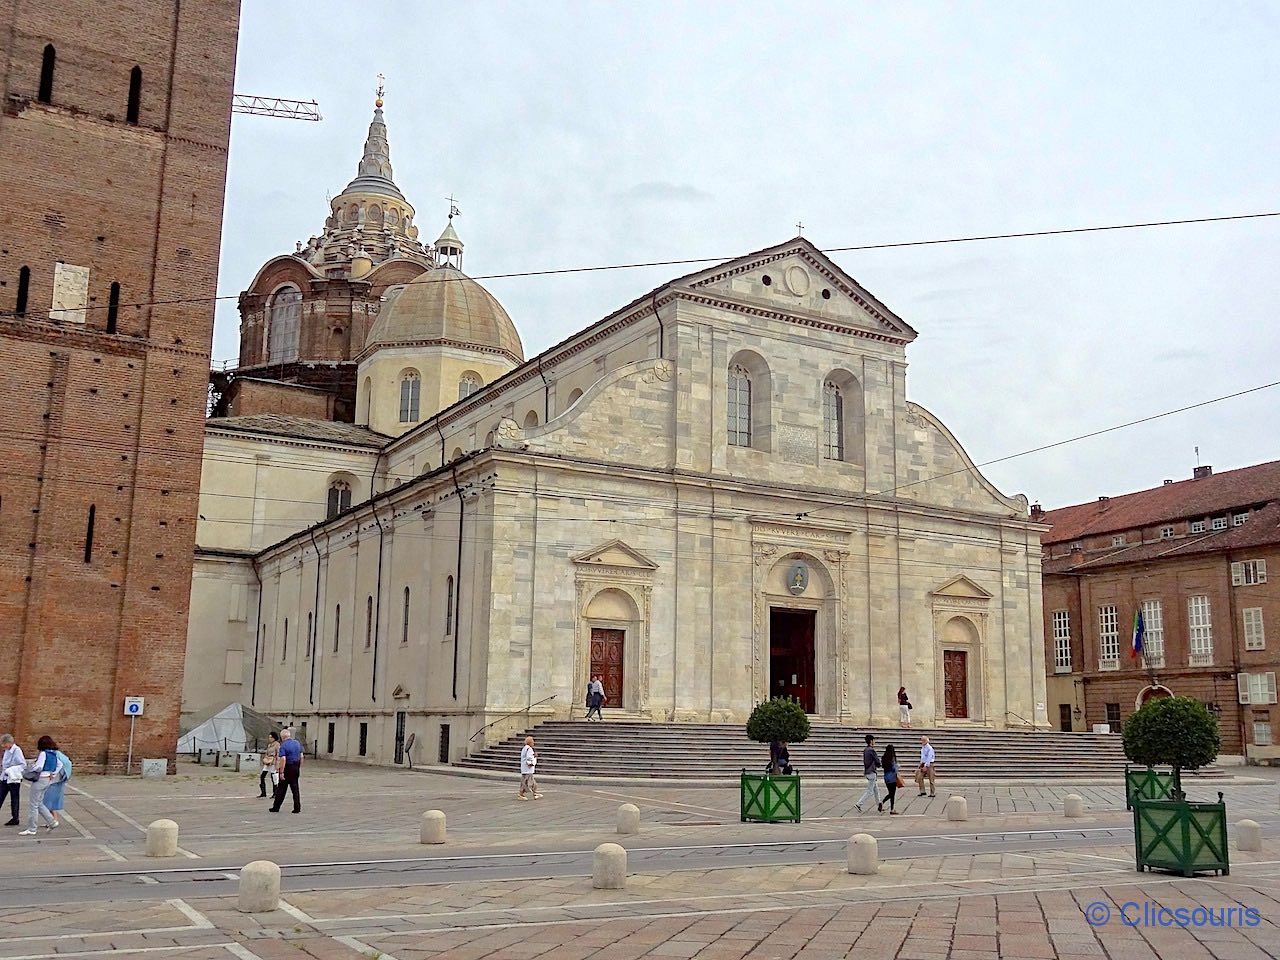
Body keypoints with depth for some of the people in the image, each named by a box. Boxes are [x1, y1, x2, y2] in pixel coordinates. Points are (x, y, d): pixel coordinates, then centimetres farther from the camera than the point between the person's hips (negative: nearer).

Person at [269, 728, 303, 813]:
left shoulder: (283, 745, -13)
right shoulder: (297, 743, 6)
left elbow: (283, 759, -21)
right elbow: (301, 757, 9)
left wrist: (281, 772, -20)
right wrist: (300, 768, 16)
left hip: (287, 768, -5)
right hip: (296, 768, 5)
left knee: (281, 789, 5)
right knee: (295, 789, 9)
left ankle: (276, 807, 13)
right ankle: (297, 808, 5)